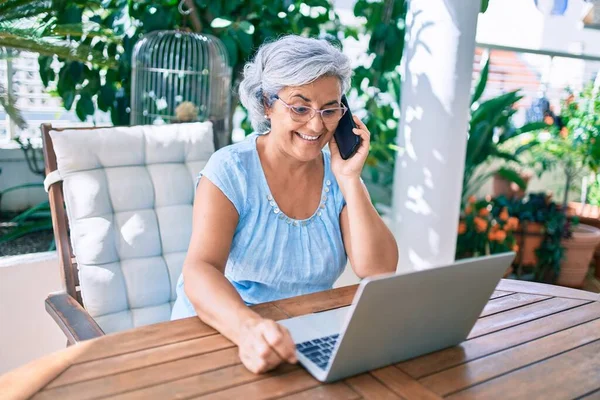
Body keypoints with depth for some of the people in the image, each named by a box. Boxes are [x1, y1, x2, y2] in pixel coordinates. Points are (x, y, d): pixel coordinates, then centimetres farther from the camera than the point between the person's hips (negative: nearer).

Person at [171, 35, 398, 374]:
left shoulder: (339, 174, -1)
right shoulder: (231, 171, -11)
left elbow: (379, 273, -9)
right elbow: (200, 270, -25)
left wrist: (349, 180, -15)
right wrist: (248, 327, -44)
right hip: (222, 332, -3)